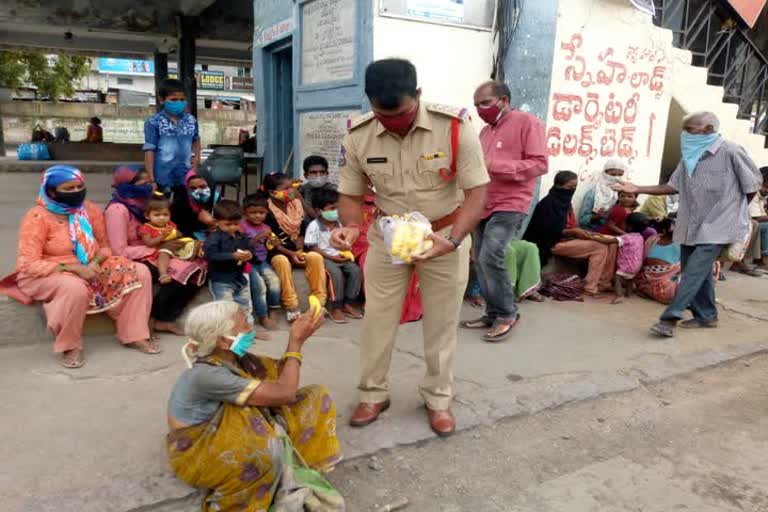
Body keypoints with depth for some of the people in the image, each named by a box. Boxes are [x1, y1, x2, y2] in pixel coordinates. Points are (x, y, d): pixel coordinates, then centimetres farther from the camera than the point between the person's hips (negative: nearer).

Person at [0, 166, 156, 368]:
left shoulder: (90, 210, 0)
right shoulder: (37, 218, -16)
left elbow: (104, 245, 9)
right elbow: (28, 265, -21)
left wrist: (95, 263, -15)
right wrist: (75, 269, -27)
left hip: (90, 269, 6)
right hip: (48, 275, -6)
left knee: (140, 272, -12)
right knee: (75, 287, -41)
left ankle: (134, 334, -5)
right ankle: (70, 346, -16)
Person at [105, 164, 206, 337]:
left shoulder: (140, 204, 8)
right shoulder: (118, 210, -16)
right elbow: (120, 251, -21)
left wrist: (171, 243, -8)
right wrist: (160, 249, -20)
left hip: (151, 255, 8)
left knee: (199, 266, -11)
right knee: (182, 270, -26)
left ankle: (167, 318, -9)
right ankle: (155, 318, -6)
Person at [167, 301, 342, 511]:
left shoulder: (234, 357, -9)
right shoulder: (207, 374, -33)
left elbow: (279, 371, 3)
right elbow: (284, 393, -32)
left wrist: (296, 339, -13)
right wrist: (296, 342, -23)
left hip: (239, 437, 8)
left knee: (316, 396, 0)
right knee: (265, 446, -39)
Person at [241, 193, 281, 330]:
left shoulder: (266, 228, 10)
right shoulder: (242, 226, -7)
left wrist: (274, 244, -8)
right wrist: (257, 238, -27)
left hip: (263, 261, 5)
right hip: (248, 262, -5)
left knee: (274, 281, -20)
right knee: (259, 285, -24)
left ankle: (270, 311, 1)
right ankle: (263, 316, -6)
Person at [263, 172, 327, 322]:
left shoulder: (296, 204, 6)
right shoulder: (267, 211, -12)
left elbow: (301, 232, 8)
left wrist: (299, 251, -9)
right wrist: (290, 254, -22)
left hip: (296, 251, 5)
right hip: (277, 253, -4)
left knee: (316, 257, -24)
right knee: (282, 261, -38)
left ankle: (318, 302, -18)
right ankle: (291, 306, -30)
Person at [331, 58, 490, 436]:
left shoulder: (454, 127, -24)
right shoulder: (357, 136, -16)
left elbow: (477, 191, -20)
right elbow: (351, 194, -6)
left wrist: (453, 241, -35)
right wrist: (351, 228, -28)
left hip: (446, 234, -1)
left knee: (441, 322, 10)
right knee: (377, 317, 9)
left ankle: (438, 398, 29)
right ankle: (373, 394, 29)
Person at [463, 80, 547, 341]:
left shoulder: (527, 122, -3)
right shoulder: (486, 130, 20)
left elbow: (539, 164, -13)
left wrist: (494, 165, -20)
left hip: (510, 205, -8)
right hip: (484, 205, 8)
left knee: (490, 257, -18)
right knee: (480, 261, 6)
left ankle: (508, 314, -1)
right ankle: (493, 313, 18)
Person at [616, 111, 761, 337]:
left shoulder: (730, 152, -12)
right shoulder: (690, 156, 8)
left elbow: (753, 183, -3)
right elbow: (674, 186, 8)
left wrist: (733, 211, 5)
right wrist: (638, 189, -1)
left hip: (717, 226, -7)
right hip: (691, 226, 7)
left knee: (694, 272, -12)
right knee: (699, 271, 11)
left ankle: (670, 317, -15)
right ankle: (707, 316, 24)